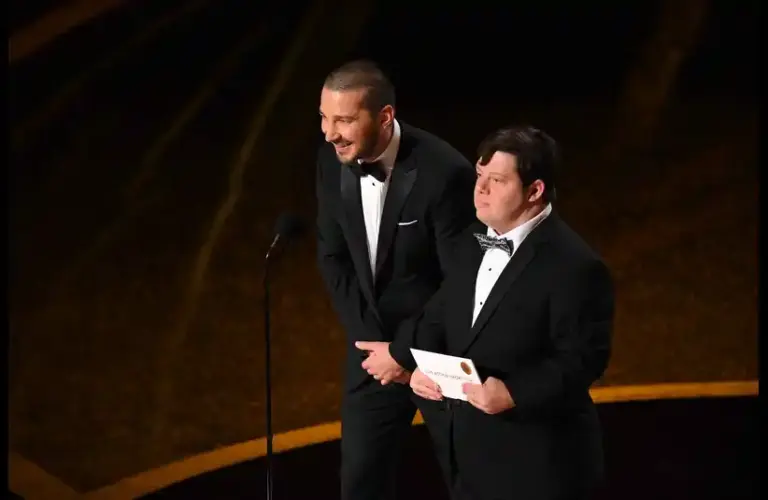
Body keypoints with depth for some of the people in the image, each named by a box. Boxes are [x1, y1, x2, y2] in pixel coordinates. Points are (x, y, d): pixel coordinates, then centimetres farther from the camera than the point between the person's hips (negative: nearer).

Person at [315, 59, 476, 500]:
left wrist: (405, 351, -15)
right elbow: (333, 256, 2)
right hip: (375, 345, 5)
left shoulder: (444, 172, -27)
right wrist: (371, 338, -6)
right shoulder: (333, 158, -9)